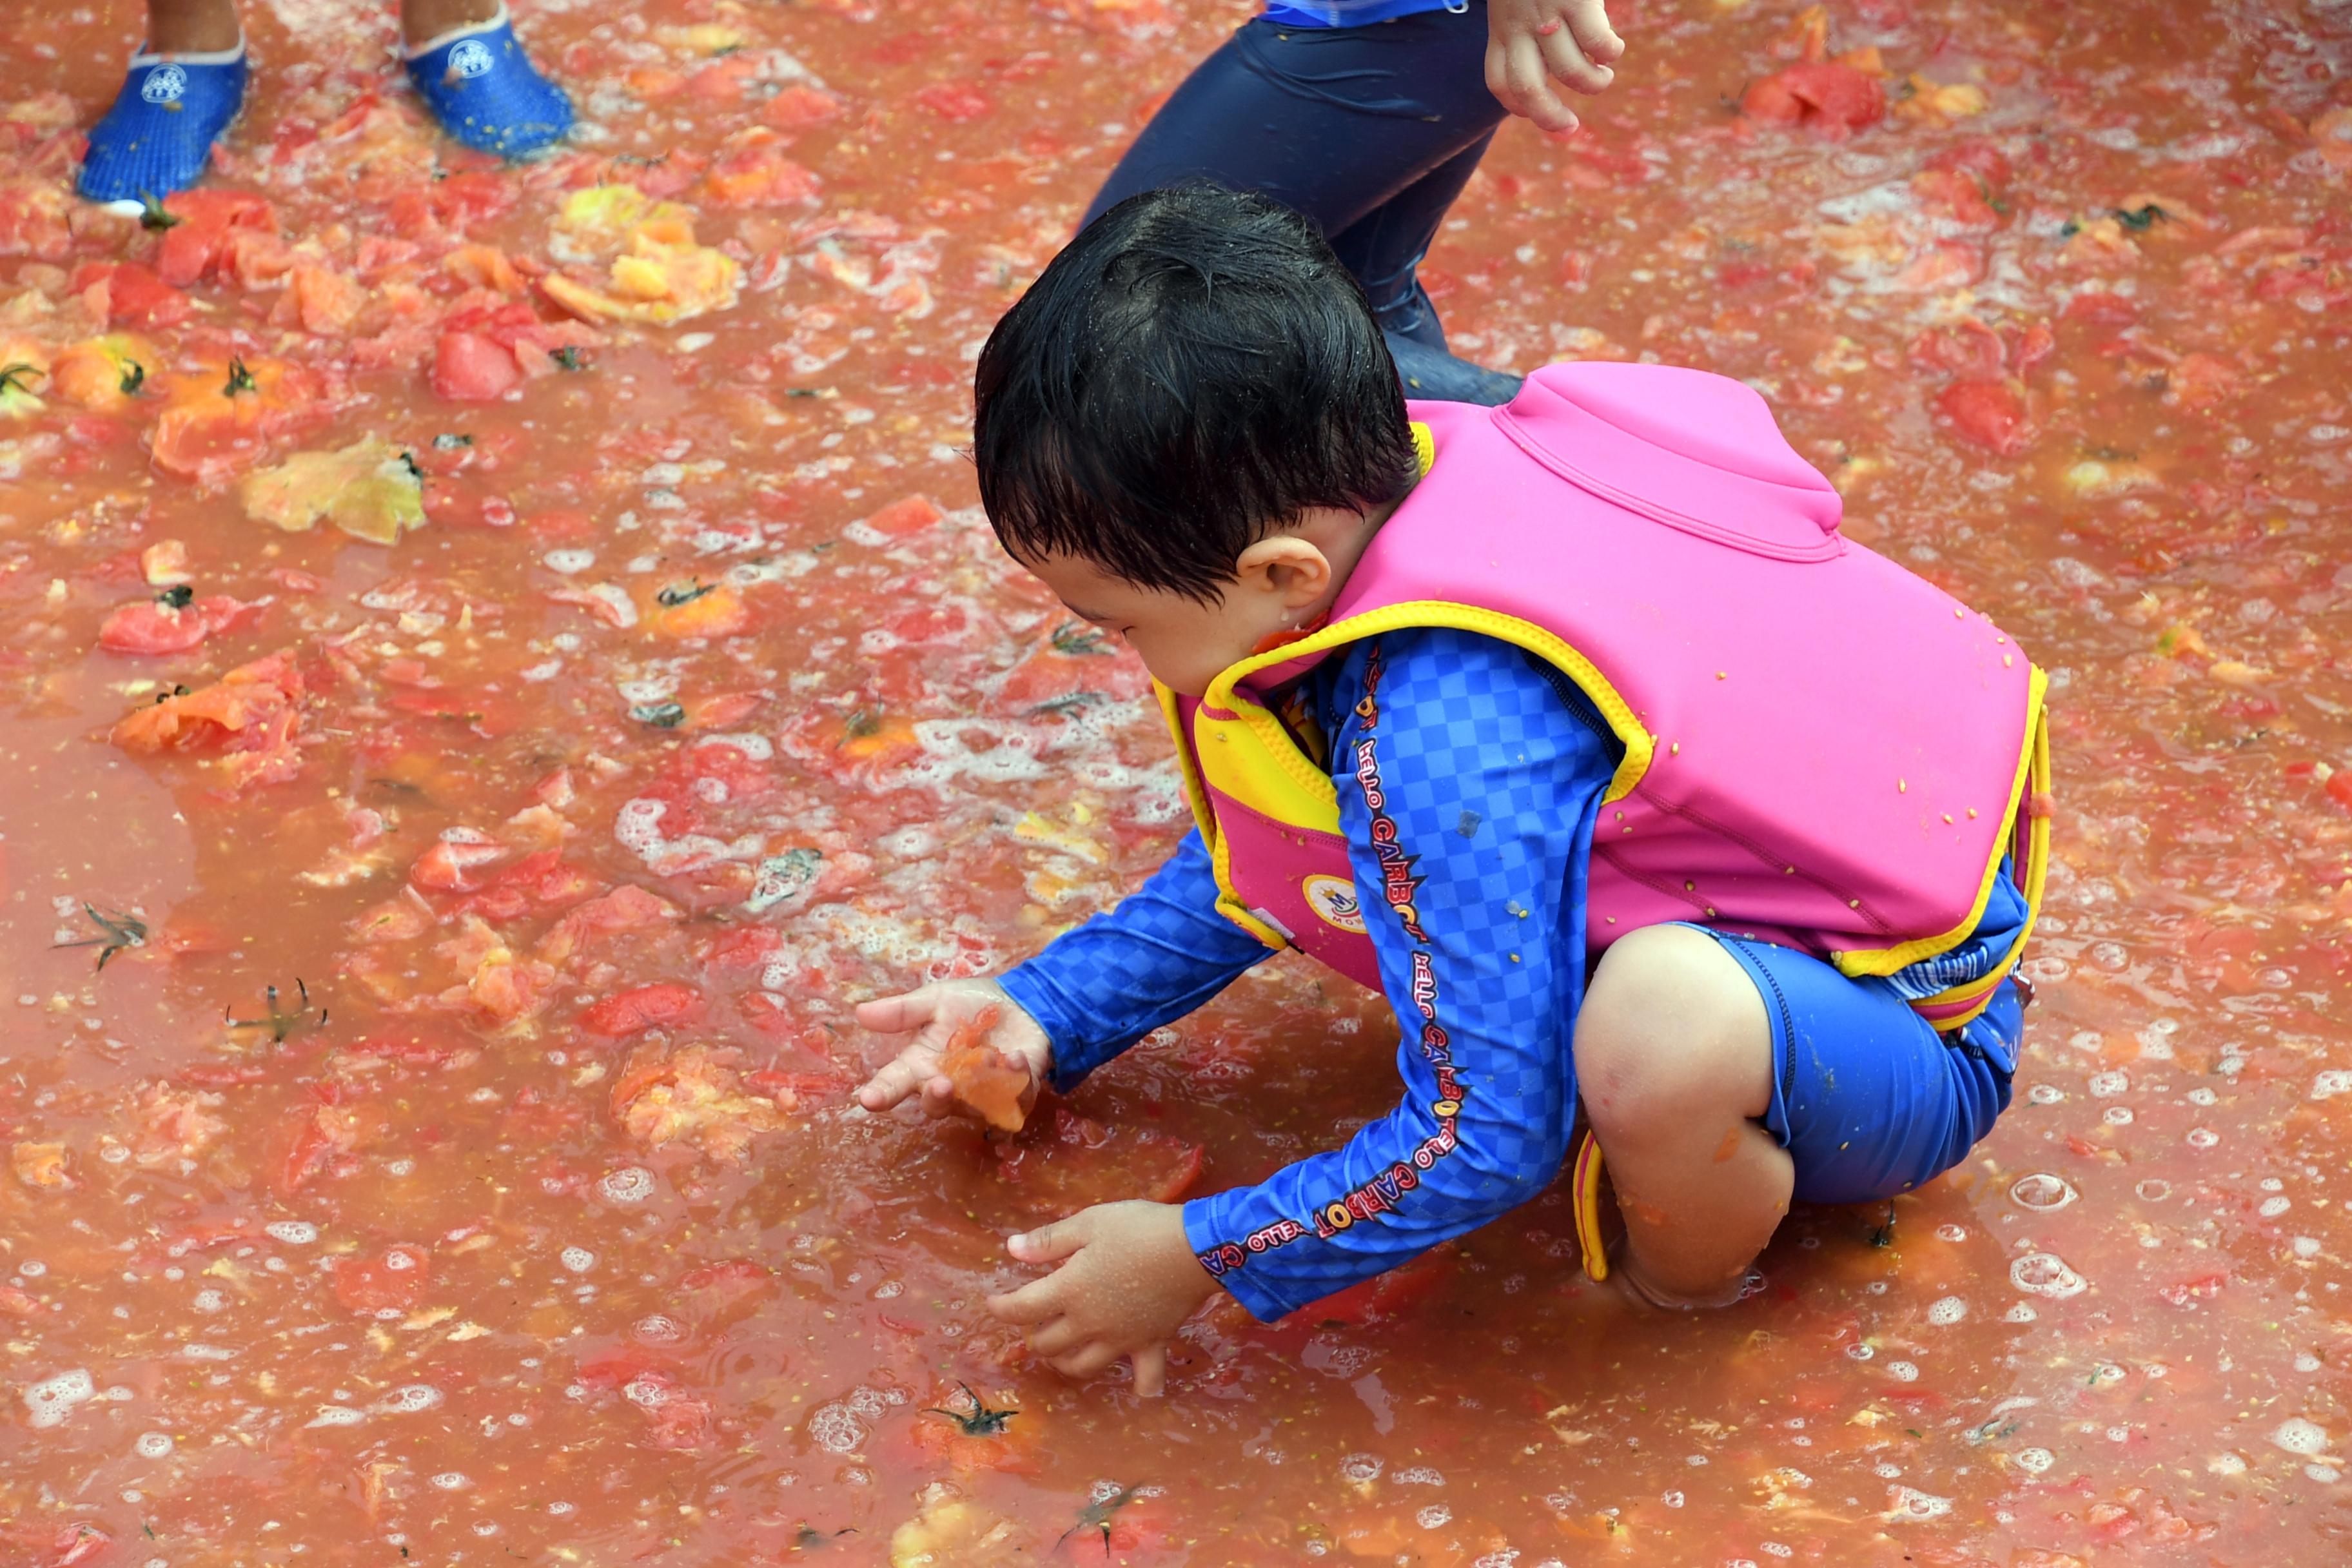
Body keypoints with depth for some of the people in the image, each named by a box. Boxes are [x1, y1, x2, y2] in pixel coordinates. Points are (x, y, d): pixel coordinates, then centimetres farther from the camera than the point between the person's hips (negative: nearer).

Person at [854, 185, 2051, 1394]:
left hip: (1917, 1043, -9)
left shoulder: (1444, 749, -36)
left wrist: (1199, 1260, -17)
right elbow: (1252, 863, 10)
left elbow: (1488, 1139, -27)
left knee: (1664, 1023, -40)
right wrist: (1052, 1010, 7)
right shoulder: (1359, 486, -9)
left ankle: (1689, 1286, -8)